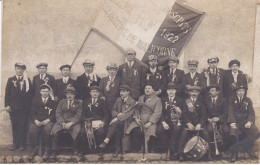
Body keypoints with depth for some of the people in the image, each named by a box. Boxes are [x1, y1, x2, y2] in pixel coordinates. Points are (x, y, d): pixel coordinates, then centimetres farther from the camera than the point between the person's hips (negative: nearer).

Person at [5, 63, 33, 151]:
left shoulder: (27, 80, 8)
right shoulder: (10, 80, 11)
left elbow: (30, 92, -3)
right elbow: (7, 93, 6)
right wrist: (7, 105, -1)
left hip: (24, 107, -1)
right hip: (13, 106, 1)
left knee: (23, 126, -1)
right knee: (14, 126, 5)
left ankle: (22, 144, 7)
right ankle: (15, 144, 14)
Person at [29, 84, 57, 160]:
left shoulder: (53, 102, 13)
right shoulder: (36, 101, 20)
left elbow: (54, 114, 3)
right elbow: (33, 113, 10)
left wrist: (47, 120, -15)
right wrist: (36, 121, -11)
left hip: (48, 121, -2)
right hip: (37, 121, 2)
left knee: (47, 129, -36)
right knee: (32, 130, -30)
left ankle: (47, 150, -21)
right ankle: (34, 149, -13)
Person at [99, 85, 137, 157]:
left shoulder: (132, 102, -4)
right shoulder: (118, 100, 17)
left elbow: (128, 114, -14)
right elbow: (113, 111, 17)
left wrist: (117, 118, -24)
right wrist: (118, 114, -7)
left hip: (126, 121, -5)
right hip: (117, 121, 5)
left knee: (115, 123, -35)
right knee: (117, 129, -30)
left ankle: (106, 141, -34)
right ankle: (118, 149, -24)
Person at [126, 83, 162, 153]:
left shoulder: (157, 100, 5)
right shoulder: (141, 98, 22)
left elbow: (157, 113, -6)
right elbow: (137, 109, 17)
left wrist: (150, 122, -18)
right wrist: (136, 118, -3)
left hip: (150, 120, -4)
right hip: (140, 120, 4)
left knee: (150, 131, -31)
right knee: (134, 130, -25)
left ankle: (151, 150, -8)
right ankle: (140, 147, -6)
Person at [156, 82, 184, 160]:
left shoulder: (180, 100, 9)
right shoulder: (163, 100, 13)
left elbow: (183, 114, 4)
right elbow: (161, 113, 5)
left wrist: (179, 111, -21)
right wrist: (163, 122, -13)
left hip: (176, 121, -1)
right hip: (166, 121, 2)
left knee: (177, 129, -34)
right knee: (159, 130, -28)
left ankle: (173, 152, -24)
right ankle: (165, 149, -10)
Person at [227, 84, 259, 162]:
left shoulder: (248, 100, 16)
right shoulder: (232, 100, 11)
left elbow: (251, 112, 6)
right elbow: (230, 112, 0)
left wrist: (249, 122, -14)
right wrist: (232, 122, -18)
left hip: (245, 121, 2)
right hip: (235, 121, -2)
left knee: (255, 132, -24)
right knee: (233, 133, -32)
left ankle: (249, 150, -1)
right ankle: (234, 154, -19)